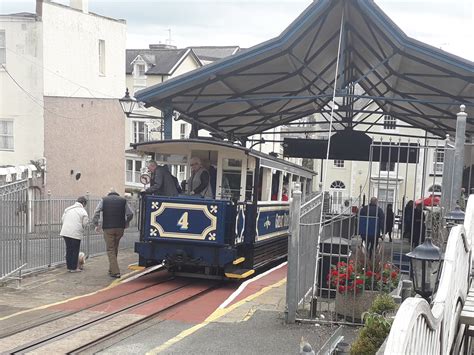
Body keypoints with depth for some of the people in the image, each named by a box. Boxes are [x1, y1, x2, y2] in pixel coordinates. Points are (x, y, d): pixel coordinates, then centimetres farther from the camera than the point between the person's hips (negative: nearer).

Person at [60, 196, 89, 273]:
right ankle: (73, 268, 7)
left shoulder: (68, 209, 11)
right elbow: (85, 223, -6)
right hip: (76, 233, -6)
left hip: (65, 232, 6)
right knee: (75, 251, 4)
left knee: (68, 250, 15)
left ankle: (69, 267, 21)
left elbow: (62, 219, 12)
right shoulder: (83, 211, -6)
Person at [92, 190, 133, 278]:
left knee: (110, 250, 0)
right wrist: (126, 223, 19)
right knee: (115, 249, 16)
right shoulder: (123, 200, 9)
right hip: (120, 228, 2)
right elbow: (130, 214, 5)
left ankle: (115, 272, -9)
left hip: (108, 228, -2)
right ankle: (112, 269, 23)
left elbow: (96, 212, -6)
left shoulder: (104, 200, 5)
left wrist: (96, 224, 1)